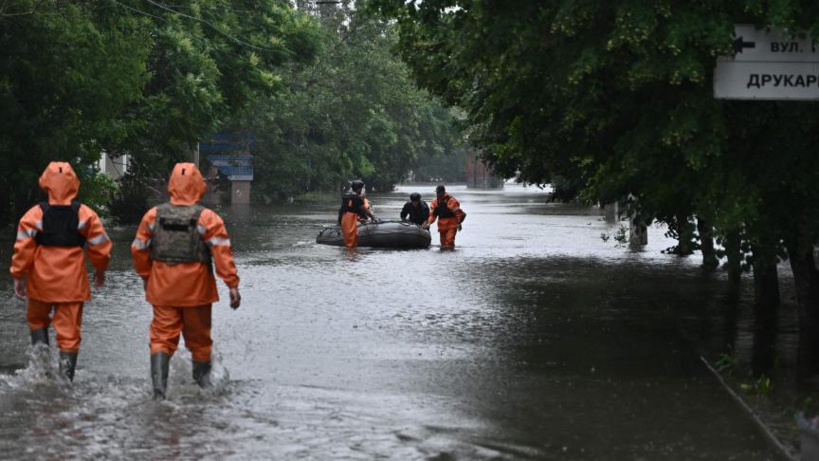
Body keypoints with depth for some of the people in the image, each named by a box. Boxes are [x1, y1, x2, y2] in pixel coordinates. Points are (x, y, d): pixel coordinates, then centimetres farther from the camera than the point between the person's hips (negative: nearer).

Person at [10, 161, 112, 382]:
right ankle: (66, 378, 4)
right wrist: (100, 270, 19)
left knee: (36, 319, 25)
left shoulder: (34, 215, -6)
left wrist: (18, 276, 6)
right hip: (72, 283, 0)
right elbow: (101, 247, 2)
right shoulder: (86, 215, -4)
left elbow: (23, 249, -6)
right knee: (70, 332, 5)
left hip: (41, 282, 0)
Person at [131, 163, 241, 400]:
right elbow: (222, 253, -15)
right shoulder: (208, 219, -8)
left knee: (162, 337, 2)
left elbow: (139, 249, 8)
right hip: (197, 290, -1)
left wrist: (145, 277, 23)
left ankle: (158, 385, -15)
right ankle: (203, 379, 33)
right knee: (198, 336, 16)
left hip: (162, 289, 1)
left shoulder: (154, 215, 1)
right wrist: (233, 285, -13)